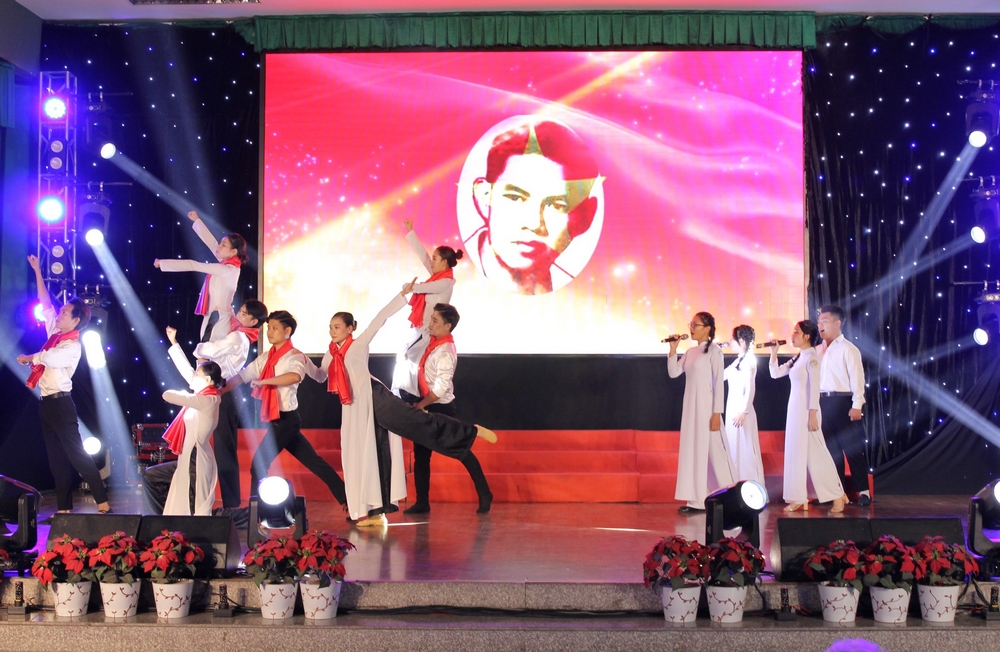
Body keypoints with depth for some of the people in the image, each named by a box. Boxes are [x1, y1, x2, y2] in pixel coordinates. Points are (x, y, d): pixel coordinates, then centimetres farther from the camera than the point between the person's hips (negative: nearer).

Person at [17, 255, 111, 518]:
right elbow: (45, 303, 15)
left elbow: (48, 357, -27)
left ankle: (103, 503, -5)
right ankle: (64, 508, 12)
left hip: (60, 403, -8)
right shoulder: (55, 333, 9)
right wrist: (37, 272, 14)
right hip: (47, 403, 8)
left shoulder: (72, 346, -12)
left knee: (76, 454, -8)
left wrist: (27, 358, -8)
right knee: (56, 459, 9)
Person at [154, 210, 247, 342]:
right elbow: (210, 241, 16)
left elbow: (194, 266, -15)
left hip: (220, 320, -9)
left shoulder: (228, 269, -17)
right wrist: (197, 220, 22)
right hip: (213, 317, 9)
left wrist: (163, 263, -11)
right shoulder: (228, 264, 7)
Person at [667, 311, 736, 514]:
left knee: (713, 450, -3)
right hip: (691, 406, 7)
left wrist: (717, 413, -15)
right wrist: (673, 349, 0)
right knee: (692, 450, 6)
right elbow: (673, 373, 9)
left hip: (706, 407, -7)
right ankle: (697, 500, 9)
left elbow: (719, 383, -11)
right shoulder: (690, 352, 12)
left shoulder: (713, 350, -7)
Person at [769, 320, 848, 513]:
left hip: (806, 410, -9)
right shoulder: (797, 358, 13)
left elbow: (814, 387, -16)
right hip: (794, 409, 9)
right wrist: (773, 352, 8)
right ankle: (799, 499, 11)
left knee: (815, 454, -6)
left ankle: (838, 497, 2)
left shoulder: (811, 358, -11)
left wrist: (813, 415, -20)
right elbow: (775, 373, 19)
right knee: (796, 454, 7)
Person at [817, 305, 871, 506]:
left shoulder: (848, 349, -4)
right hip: (824, 402, 6)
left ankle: (863, 491, 7)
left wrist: (856, 405, -14)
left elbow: (857, 378, -9)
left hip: (843, 402, -6)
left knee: (853, 448, -1)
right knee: (831, 448, 11)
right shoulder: (819, 350, 12)